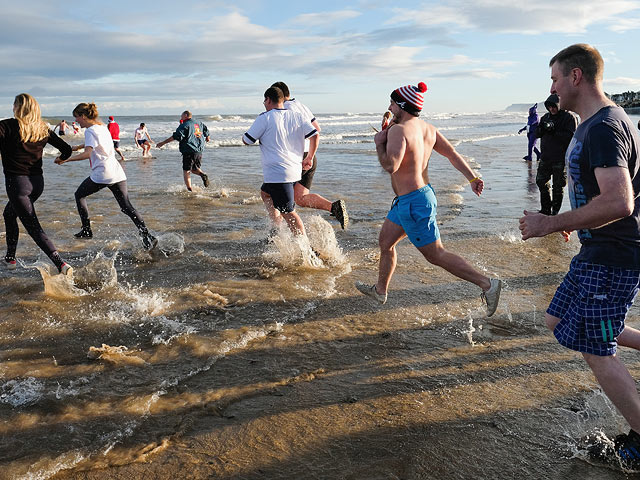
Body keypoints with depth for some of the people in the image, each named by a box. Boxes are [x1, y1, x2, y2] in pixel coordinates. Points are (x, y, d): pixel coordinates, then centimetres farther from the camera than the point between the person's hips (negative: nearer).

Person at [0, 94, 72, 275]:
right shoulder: (43, 129, 6)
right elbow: (67, 149, 11)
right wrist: (61, 158, 32)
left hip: (17, 182, -7)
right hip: (38, 182, 7)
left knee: (34, 228, -4)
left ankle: (61, 264, -17)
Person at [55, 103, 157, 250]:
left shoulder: (90, 130, -7)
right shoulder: (102, 127, 19)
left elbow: (87, 153, -21)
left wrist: (66, 159, -20)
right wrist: (78, 147, 45)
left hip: (101, 175, -7)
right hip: (118, 174, 7)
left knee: (79, 195, 17)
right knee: (127, 207, 3)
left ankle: (86, 230, 17)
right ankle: (147, 237, -10)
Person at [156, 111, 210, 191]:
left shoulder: (185, 125, -6)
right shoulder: (199, 124, 14)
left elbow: (176, 136, -14)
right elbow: (207, 133, 22)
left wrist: (163, 143, -12)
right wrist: (206, 139, 45)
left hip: (189, 152, -7)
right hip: (199, 151, 7)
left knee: (186, 171, 0)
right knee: (194, 169, 20)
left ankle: (189, 190, -7)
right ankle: (202, 174, -11)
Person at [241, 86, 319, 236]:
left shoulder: (264, 118, -6)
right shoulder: (298, 116, 9)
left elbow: (246, 140, -1)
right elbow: (314, 135, 3)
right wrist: (309, 158, 14)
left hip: (277, 172, -8)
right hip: (295, 170, 8)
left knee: (288, 213, -5)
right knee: (265, 193, 29)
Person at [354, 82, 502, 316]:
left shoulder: (398, 130, -22)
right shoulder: (428, 128, 5)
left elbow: (391, 166, -35)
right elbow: (452, 154, 7)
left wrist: (380, 143, -18)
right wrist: (473, 178, 9)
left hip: (413, 204, -10)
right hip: (423, 193, 10)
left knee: (436, 255, -2)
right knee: (385, 242, 22)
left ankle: (487, 284, 2)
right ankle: (380, 290, 38)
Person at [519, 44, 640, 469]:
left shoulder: (604, 128, -22)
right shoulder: (595, 124, 12)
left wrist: (551, 224, -25)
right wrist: (575, 220, 21)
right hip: (598, 253, 10)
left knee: (597, 351, 0)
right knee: (559, 321, 18)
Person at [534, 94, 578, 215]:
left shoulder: (569, 117, -7)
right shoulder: (546, 117, 12)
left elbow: (571, 136, -18)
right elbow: (537, 134, 11)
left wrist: (554, 131, -23)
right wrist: (541, 128, -11)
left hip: (560, 159, -7)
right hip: (545, 157, 7)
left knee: (558, 186, 1)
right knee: (541, 182, 11)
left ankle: (555, 212, 11)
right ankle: (546, 209, 24)